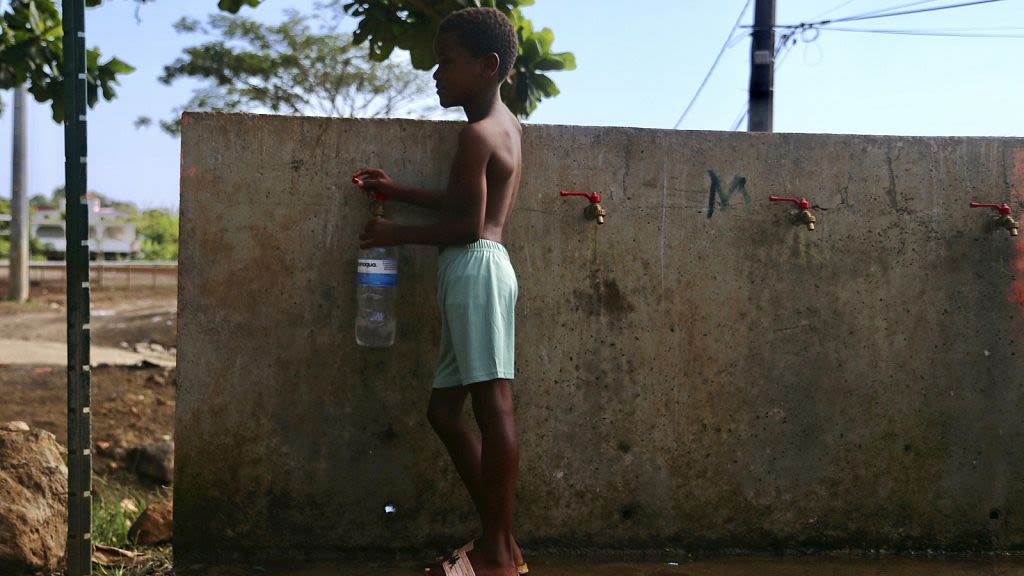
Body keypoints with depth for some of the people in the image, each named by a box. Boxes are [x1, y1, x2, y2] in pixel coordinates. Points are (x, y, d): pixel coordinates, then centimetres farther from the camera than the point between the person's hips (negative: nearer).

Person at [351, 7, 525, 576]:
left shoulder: (476, 133, -8)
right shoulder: (509, 125, 21)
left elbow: (467, 223, -13)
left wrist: (397, 234, -3)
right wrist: (398, 192, 27)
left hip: (476, 268, -11)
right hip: (475, 273, 11)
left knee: (493, 403, -11)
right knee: (443, 409, 11)